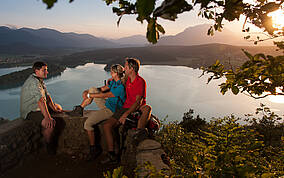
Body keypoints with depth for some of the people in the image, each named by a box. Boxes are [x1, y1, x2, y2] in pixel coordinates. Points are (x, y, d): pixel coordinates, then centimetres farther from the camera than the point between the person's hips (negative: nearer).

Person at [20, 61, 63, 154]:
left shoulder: (40, 80, 7)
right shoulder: (34, 82, -26)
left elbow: (47, 95, 10)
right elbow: (40, 100, -37)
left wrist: (54, 108, 1)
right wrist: (47, 117, -43)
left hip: (38, 107, 11)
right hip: (30, 111, -11)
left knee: (58, 107, 23)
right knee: (50, 123, -31)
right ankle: (49, 145, -7)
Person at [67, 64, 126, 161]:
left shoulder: (120, 87, -26)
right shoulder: (113, 82, 4)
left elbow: (103, 95, -23)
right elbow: (102, 89, 9)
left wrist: (89, 95, -14)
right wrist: (87, 92, -2)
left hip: (110, 110, -10)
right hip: (106, 104, 10)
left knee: (87, 124, -16)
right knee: (93, 89, 6)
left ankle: (93, 148, 0)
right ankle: (79, 109, 12)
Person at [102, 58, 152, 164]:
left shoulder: (140, 81, -13)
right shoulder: (128, 79, 11)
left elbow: (138, 101, -20)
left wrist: (126, 114, -28)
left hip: (137, 108, -6)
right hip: (126, 107, 6)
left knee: (147, 108, -40)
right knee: (106, 126, -10)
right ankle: (111, 155, -8)